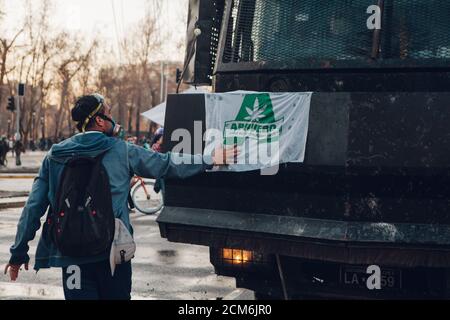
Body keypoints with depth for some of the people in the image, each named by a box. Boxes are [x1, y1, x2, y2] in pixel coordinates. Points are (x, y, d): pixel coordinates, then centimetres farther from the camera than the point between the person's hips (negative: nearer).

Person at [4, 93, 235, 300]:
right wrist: (210, 160, 17)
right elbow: (166, 164, 6)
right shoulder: (121, 151, -1)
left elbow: (34, 206, 1)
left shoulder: (55, 156, 3)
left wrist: (19, 253, 7)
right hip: (112, 251, -1)